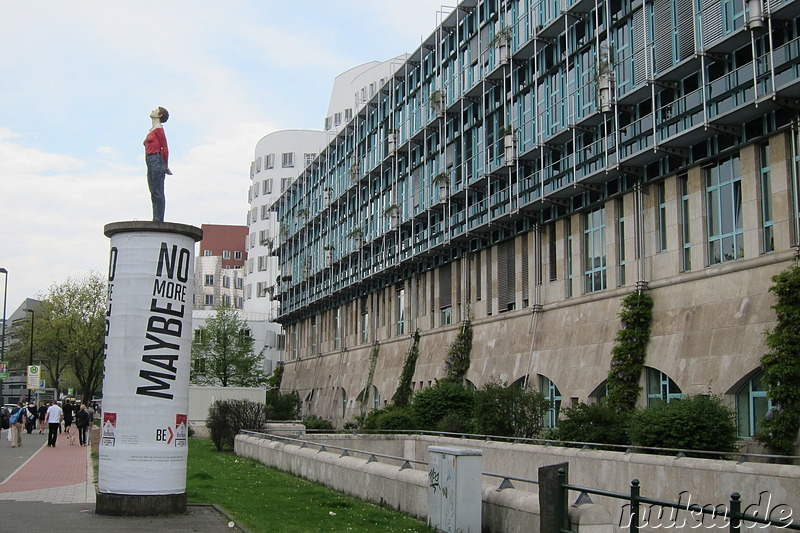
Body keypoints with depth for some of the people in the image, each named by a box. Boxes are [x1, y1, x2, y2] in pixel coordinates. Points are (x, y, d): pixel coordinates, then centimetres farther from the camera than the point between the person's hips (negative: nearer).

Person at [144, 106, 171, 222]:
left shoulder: (158, 129, -4)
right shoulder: (152, 130, 22)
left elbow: (165, 149, -8)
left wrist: (166, 166, -6)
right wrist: (165, 167, 17)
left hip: (156, 161, -9)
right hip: (150, 164, 9)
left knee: (157, 193, -10)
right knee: (154, 194, 6)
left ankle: (158, 220, -12)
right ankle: (156, 221, 6)